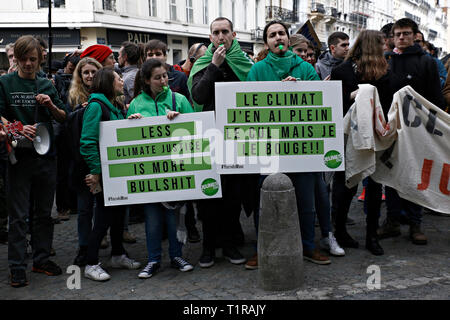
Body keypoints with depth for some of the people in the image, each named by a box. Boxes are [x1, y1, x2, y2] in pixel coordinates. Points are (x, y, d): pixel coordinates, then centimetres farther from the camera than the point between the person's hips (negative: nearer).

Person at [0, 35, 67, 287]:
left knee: (44, 212, 12)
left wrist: (52, 106, -7)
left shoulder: (47, 85, 10)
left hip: (46, 154, 4)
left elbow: (64, 118, 12)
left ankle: (42, 259, 24)